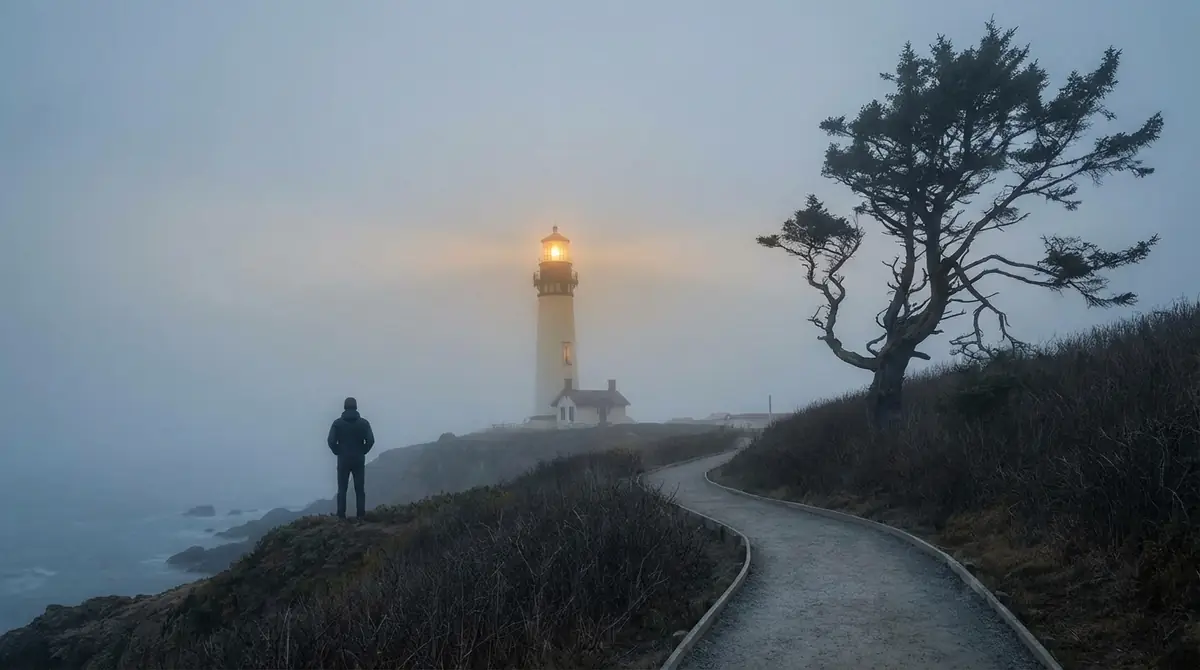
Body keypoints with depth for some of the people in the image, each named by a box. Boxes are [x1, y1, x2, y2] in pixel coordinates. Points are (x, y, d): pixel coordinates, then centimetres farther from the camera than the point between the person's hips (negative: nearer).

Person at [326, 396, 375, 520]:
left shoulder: (337, 423, -3)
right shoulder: (363, 422, -2)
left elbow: (331, 440, -10)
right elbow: (370, 440, -9)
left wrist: (338, 452, 5)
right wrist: (362, 451, 6)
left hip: (343, 459, 0)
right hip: (359, 459, 0)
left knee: (342, 489, 5)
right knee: (359, 489, 5)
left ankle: (341, 515, 1)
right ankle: (361, 515, 2)